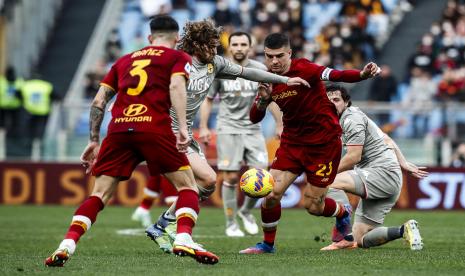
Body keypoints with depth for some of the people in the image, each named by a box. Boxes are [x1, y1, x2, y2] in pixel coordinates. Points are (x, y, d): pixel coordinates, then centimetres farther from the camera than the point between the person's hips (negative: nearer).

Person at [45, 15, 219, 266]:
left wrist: (94, 140, 26)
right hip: (154, 129, -4)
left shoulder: (124, 61, 29)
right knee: (187, 186, 8)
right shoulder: (178, 57, 16)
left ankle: (66, 245, -9)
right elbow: (176, 86, -5)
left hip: (118, 129, 4)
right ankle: (183, 239, -14)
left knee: (100, 194, 8)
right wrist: (182, 127, -14)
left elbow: (98, 101, 22)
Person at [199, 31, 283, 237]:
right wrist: (203, 128, 0)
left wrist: (280, 126, 8)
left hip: (253, 129, 2)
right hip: (228, 129, -2)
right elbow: (208, 100, 6)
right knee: (231, 177, -7)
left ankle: (246, 211, 22)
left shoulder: (260, 70, 2)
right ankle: (231, 224, 5)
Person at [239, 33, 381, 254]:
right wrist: (263, 100, -20)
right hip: (292, 142, 5)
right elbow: (254, 118, 2)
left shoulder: (304, 69, -19)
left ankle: (343, 212, 34)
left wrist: (362, 74, -56)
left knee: (313, 206, 0)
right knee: (270, 194, -8)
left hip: (324, 144, -5)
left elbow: (335, 75, -36)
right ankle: (268, 244, 13)